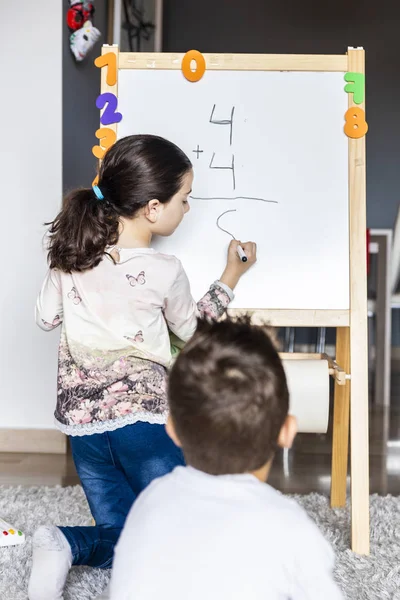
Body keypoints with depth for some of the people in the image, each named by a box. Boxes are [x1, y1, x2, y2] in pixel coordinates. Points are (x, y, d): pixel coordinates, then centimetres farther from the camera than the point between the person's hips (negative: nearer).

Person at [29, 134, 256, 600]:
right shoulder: (164, 272, -13)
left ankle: (67, 546, -13)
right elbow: (190, 330, 7)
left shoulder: (70, 251, -2)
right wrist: (230, 279, 18)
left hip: (82, 421, 5)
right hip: (145, 418, -5)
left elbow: (46, 317, 11)